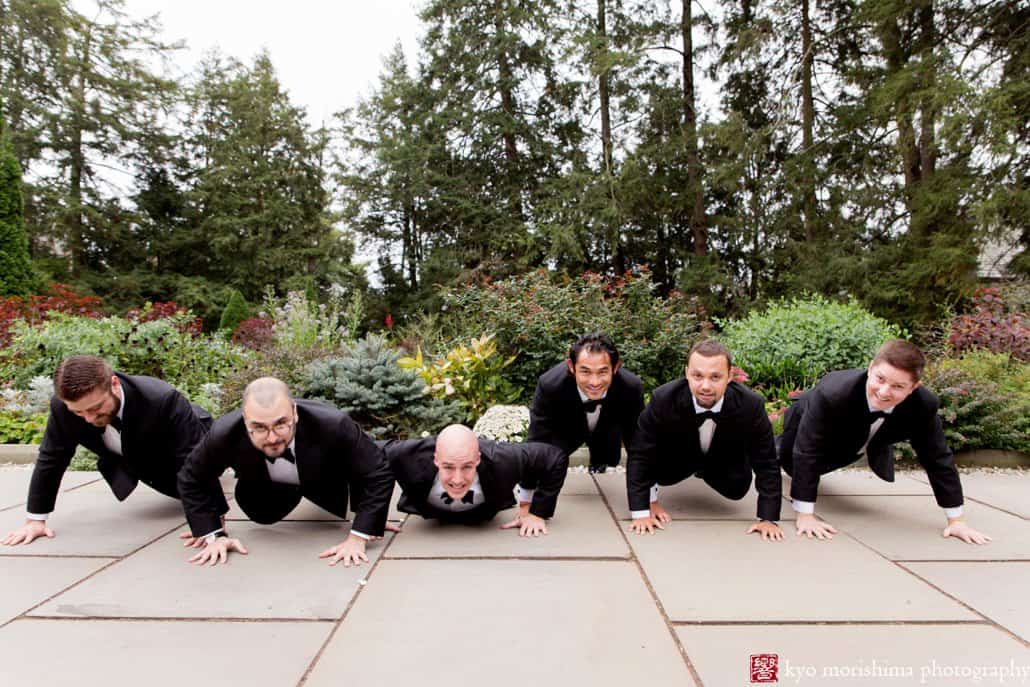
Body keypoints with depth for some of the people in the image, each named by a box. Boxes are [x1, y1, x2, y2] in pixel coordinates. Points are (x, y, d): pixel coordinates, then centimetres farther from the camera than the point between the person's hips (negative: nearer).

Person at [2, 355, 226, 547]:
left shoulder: (163, 400, -47)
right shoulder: (63, 407, -33)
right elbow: (50, 459, -17)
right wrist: (35, 518, -15)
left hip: (186, 453, -4)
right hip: (141, 461, 4)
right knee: (181, 489, 31)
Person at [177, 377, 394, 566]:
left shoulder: (333, 426, -46)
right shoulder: (224, 435, -38)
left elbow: (378, 476, -36)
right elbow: (191, 481, -17)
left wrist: (356, 539, -40)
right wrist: (213, 535, -22)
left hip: (328, 481, -1)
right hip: (268, 484, 1)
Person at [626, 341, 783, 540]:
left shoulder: (751, 405, -33)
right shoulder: (663, 400, -35)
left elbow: (766, 463, -22)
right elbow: (639, 455, -27)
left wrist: (768, 519, -23)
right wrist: (641, 512, -29)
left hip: (726, 461, 2)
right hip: (678, 456, -1)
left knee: (737, 488, -15)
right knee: (660, 472, -22)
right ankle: (650, 496, 14)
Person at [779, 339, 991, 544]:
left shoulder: (924, 405, -36)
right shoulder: (832, 394, -48)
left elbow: (938, 458, -23)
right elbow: (807, 452, -44)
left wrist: (956, 520, -20)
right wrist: (805, 516, -44)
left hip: (860, 440, 4)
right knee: (792, 464, 24)